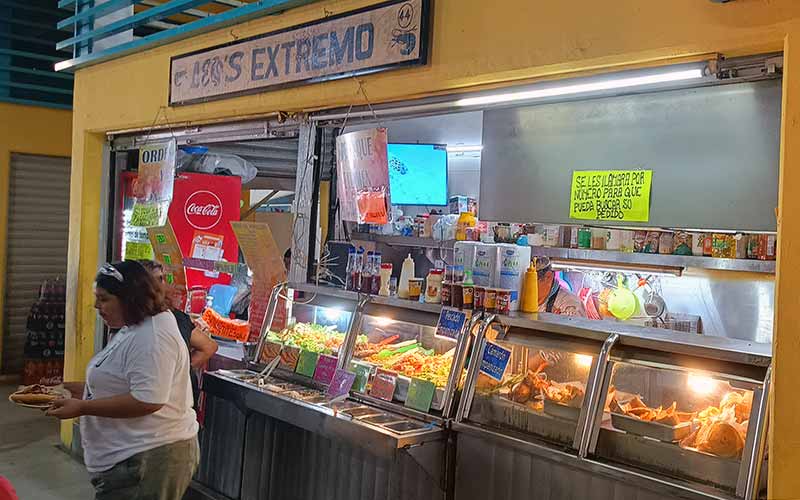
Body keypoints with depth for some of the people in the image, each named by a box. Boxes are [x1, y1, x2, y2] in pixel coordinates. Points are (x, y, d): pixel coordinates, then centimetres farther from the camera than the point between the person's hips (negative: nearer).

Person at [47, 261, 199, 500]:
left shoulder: (152, 337, -20)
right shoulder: (135, 329, 14)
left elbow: (147, 400, -27)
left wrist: (82, 407, -21)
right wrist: (78, 388, 10)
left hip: (148, 459, -10)